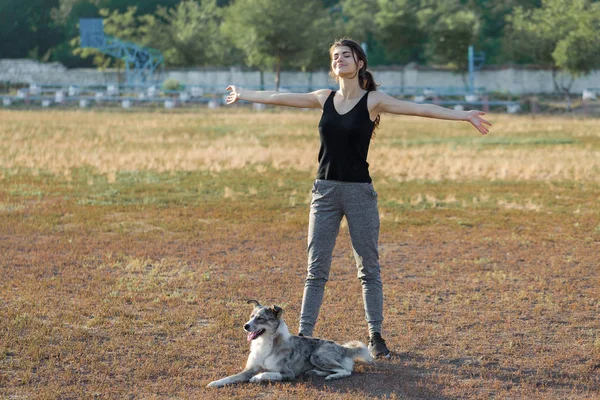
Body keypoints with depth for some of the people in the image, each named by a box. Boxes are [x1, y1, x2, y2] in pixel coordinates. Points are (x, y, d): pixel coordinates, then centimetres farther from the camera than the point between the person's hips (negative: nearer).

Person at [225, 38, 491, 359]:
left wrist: (464, 115, -19)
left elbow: (419, 108, -12)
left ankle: (376, 337, 13)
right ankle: (304, 335, 8)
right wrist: (244, 95, 28)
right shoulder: (325, 98, 7)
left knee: (369, 268, 5)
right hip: (325, 190, 3)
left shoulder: (373, 100, -4)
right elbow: (279, 98, 18)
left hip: (359, 191, -3)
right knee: (316, 269, 4)